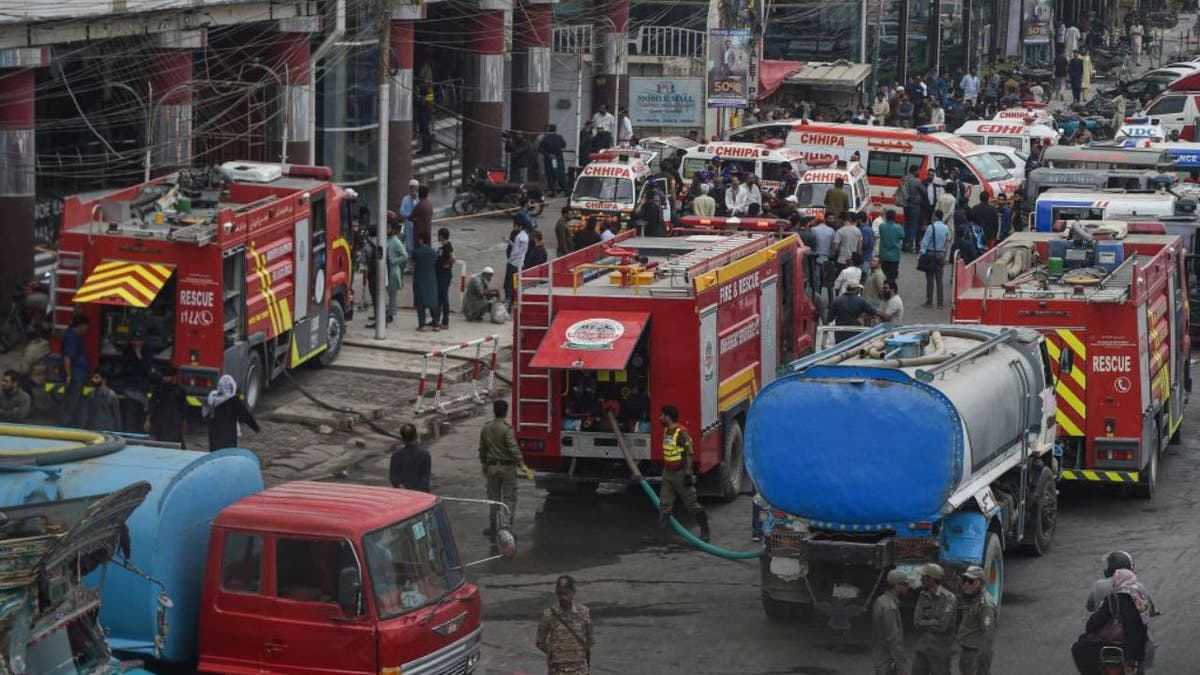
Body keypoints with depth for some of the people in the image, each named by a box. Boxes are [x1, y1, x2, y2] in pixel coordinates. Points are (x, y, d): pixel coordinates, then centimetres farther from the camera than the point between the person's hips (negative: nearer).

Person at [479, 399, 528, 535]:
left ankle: (493, 527, 17)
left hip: (492, 467, 5)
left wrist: (484, 465, 24)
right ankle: (505, 525, -7)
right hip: (507, 467, -5)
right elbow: (513, 448, -22)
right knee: (509, 498, 2)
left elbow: (482, 449, 12)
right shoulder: (507, 429, -16)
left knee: (494, 498, 14)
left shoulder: (486, 429, 3)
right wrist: (521, 464, -17)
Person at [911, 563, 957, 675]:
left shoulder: (949, 599, -15)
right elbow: (916, 623, -5)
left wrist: (925, 624, -9)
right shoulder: (923, 596, 4)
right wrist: (934, 623, -13)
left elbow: (942, 626, -22)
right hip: (922, 649, 6)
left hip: (940, 652, -6)